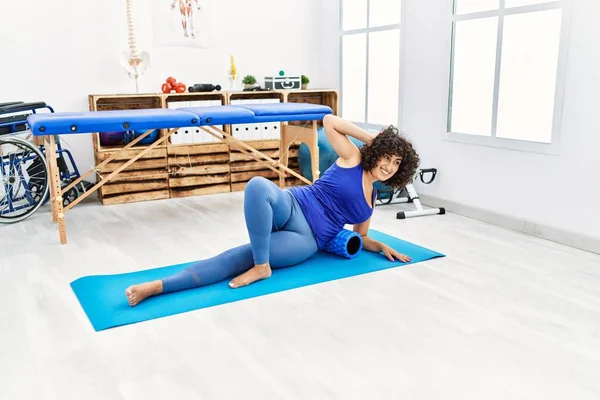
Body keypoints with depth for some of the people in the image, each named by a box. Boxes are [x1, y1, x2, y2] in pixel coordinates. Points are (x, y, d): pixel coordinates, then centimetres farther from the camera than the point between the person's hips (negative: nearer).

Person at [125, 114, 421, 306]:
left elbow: (360, 238, 30)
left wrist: (383, 247, 12)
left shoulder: (370, 200, 19)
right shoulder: (352, 158, 7)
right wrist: (371, 139, 4)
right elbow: (329, 121, -1)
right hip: (292, 208, -3)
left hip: (306, 239, 3)